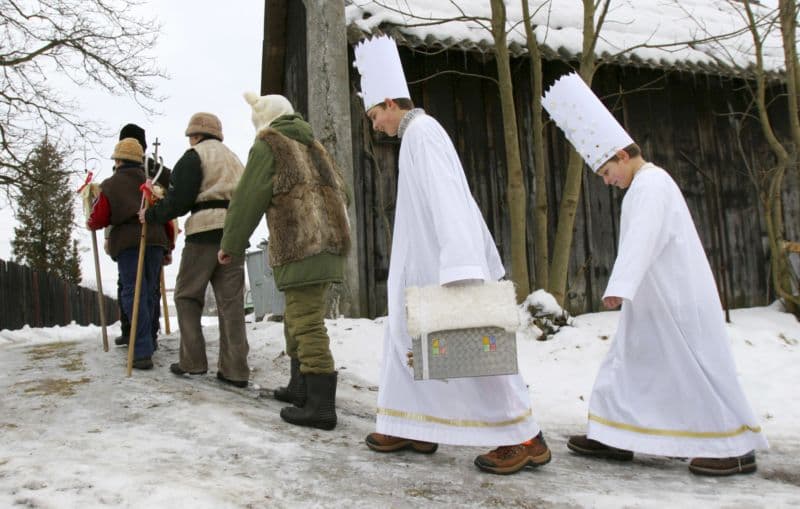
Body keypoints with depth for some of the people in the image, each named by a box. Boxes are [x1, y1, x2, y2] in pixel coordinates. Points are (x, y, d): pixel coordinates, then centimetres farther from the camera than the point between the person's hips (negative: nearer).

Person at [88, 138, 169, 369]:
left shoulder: (110, 185, 5)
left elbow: (98, 219, 2)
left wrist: (90, 224, 26)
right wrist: (168, 245, 24)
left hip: (128, 242, -4)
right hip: (156, 240, 4)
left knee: (133, 294, -6)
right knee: (149, 293, 12)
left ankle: (143, 352, -14)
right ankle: (145, 344, 19)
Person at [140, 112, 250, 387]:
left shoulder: (194, 156, 2)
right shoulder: (234, 159, 26)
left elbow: (178, 200, -7)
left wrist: (151, 215, 6)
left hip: (205, 233, -6)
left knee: (187, 295, 7)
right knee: (231, 302, 2)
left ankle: (193, 361, 6)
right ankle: (235, 369, -2)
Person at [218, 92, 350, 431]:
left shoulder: (268, 145, 1)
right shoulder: (312, 145, 22)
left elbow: (247, 200, -2)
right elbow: (341, 193, 23)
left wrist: (230, 244, 9)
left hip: (301, 247, -8)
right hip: (329, 243, 8)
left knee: (307, 324, -10)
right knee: (298, 318, 19)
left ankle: (321, 406, -11)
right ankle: (301, 388, 28)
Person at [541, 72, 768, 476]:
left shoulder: (651, 184, -15)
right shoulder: (646, 184, 16)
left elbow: (641, 238, -28)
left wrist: (620, 286, -37)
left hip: (678, 301, -11)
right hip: (657, 301, 11)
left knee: (695, 368, -3)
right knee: (629, 364, 11)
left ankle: (737, 447, 8)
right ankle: (614, 437, 17)